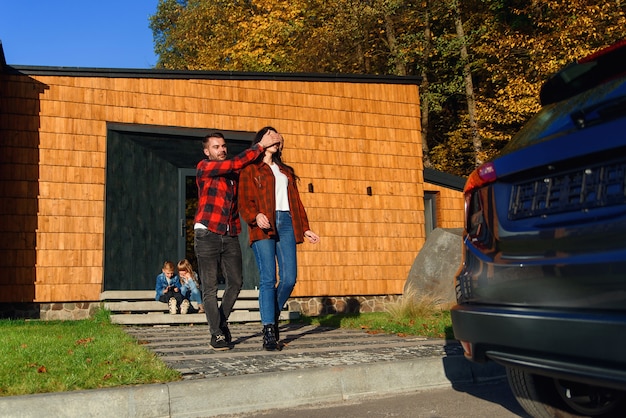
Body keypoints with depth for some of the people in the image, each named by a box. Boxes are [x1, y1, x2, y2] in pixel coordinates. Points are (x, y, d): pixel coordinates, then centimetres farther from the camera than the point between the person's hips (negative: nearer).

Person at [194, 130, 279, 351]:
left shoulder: (233, 174, 17)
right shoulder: (204, 168, -1)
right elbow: (236, 163, -12)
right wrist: (260, 146, -10)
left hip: (230, 236, 5)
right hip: (207, 234, -5)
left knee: (235, 282, 5)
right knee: (210, 287, -3)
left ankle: (221, 322, 27)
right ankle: (217, 334, 4)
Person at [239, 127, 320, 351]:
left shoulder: (286, 171, 27)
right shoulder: (251, 169, 10)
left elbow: (296, 202, 25)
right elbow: (244, 202, 0)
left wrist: (305, 229, 17)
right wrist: (255, 216, -20)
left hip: (286, 223, 5)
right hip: (264, 227, -5)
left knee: (289, 278, -4)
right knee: (268, 279, -9)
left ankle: (273, 315, 20)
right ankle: (269, 331, -6)